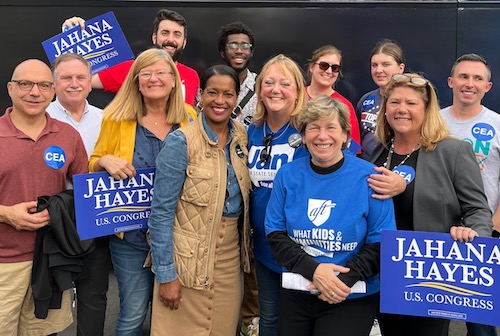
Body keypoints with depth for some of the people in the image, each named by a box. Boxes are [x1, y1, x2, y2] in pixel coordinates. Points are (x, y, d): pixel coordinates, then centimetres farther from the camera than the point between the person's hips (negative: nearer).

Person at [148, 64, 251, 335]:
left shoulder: (242, 136, 3)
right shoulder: (181, 142, -14)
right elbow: (161, 212, -14)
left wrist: (245, 251, 10)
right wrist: (165, 273, -15)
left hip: (230, 255, 5)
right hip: (190, 256, -5)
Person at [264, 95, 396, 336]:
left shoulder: (368, 177, -8)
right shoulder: (288, 175, -1)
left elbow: (381, 243, -8)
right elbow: (275, 233, -2)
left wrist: (345, 278, -21)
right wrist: (313, 270, -17)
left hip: (352, 299, -2)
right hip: (295, 294, 3)